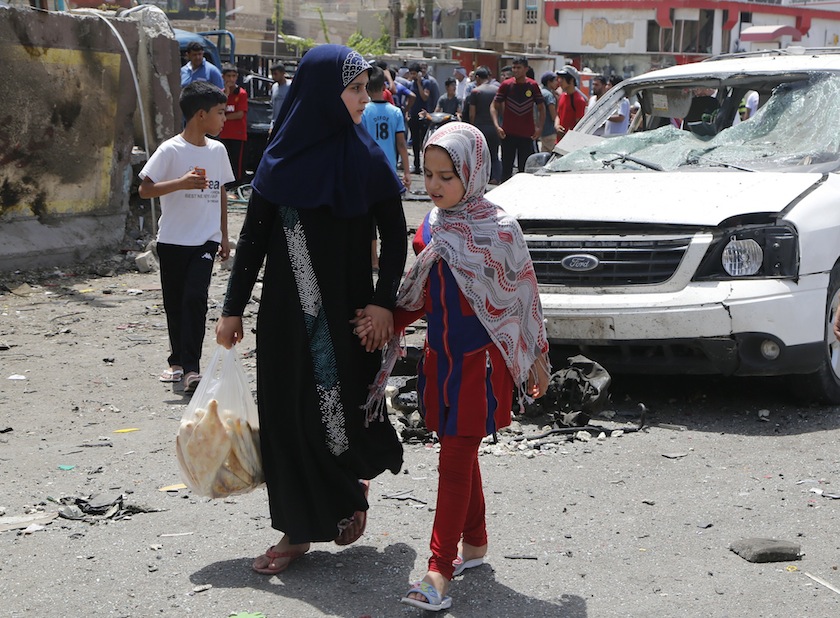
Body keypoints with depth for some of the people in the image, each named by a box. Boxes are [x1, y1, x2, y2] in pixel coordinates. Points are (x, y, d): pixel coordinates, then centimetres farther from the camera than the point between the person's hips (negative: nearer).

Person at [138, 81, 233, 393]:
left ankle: (191, 367, -13)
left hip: (205, 240, 2)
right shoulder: (170, 150, -8)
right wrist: (181, 183, -23)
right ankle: (177, 361, 25)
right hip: (173, 239, -2)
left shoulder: (217, 150, 7)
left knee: (195, 298, -13)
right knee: (174, 303, 7)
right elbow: (145, 189, -10)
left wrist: (224, 236, 18)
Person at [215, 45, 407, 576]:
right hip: (287, 312, 1)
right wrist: (233, 308, 2)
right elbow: (254, 238, 3)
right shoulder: (281, 159, 0)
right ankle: (298, 531, 16)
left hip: (346, 312, -1)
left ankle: (354, 484, 36)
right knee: (287, 414, 4)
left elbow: (396, 238, 0)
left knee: (343, 407, 3)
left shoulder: (368, 160, -2)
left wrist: (383, 302, -10)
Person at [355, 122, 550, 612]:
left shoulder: (499, 229, -11)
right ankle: (475, 542, 31)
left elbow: (524, 295, -4)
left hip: (480, 360, -6)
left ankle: (440, 572, -7)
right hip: (440, 356, 6)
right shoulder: (432, 225, 6)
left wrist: (537, 357, -1)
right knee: (459, 454, 16)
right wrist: (386, 321, 5)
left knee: (456, 461, -7)